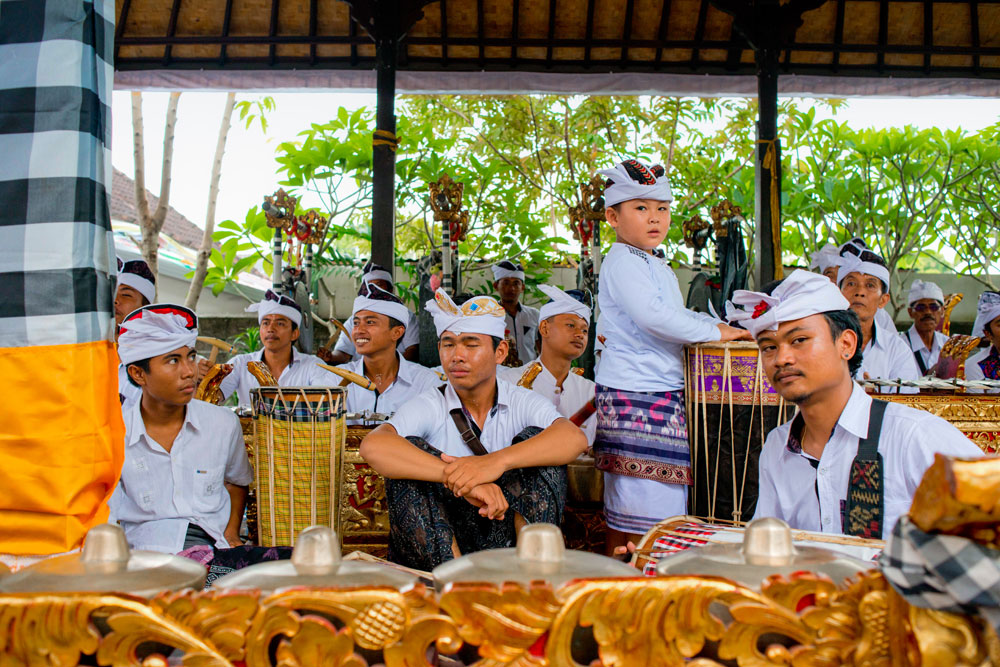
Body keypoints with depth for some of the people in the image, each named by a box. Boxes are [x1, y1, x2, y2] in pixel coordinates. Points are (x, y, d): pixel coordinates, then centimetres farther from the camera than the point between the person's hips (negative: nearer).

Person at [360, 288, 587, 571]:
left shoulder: (523, 403, 3)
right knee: (409, 450, -21)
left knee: (534, 440, -14)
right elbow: (373, 446, -24)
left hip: (508, 538, 1)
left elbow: (575, 438, -20)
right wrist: (457, 477, -37)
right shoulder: (428, 406, -2)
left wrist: (497, 461, -36)